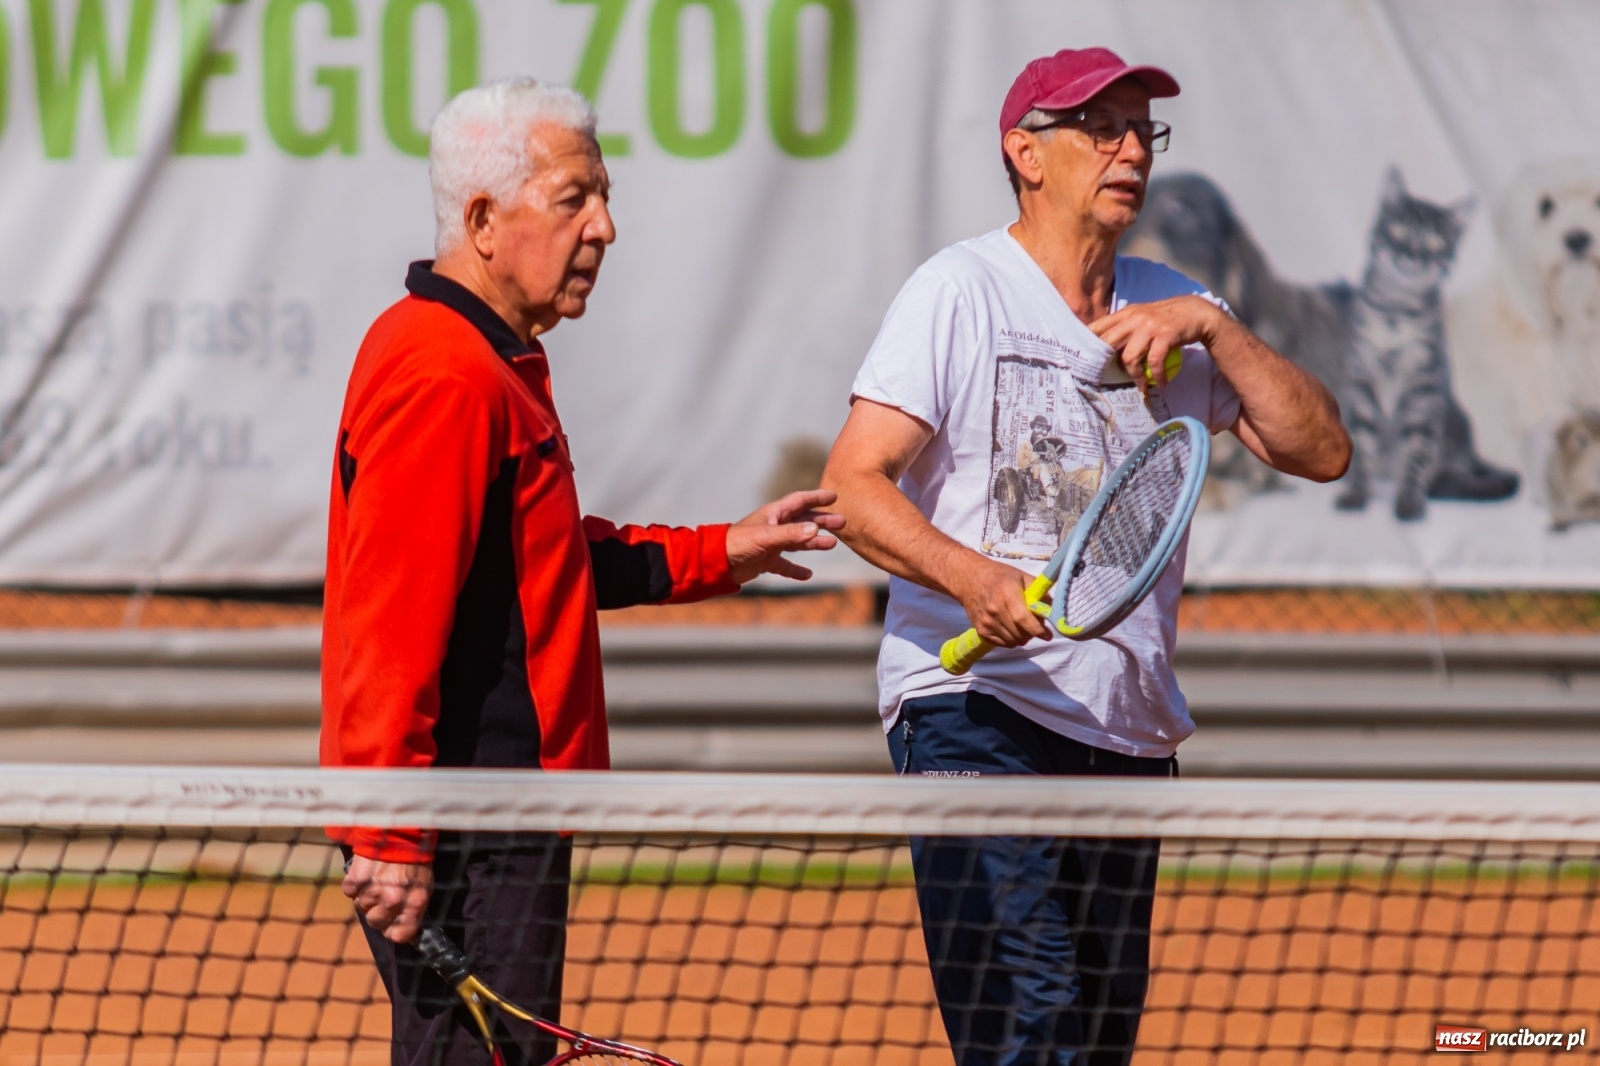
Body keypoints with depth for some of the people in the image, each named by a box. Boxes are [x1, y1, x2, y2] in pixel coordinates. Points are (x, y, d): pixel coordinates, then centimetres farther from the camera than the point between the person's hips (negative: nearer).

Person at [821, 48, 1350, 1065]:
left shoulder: (1171, 310, 14)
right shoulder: (959, 291, -2)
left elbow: (1320, 450, 7)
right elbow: (853, 484, -10)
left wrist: (1213, 326, -6)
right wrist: (971, 575, -27)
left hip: (1129, 730, 6)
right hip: (977, 708, -6)